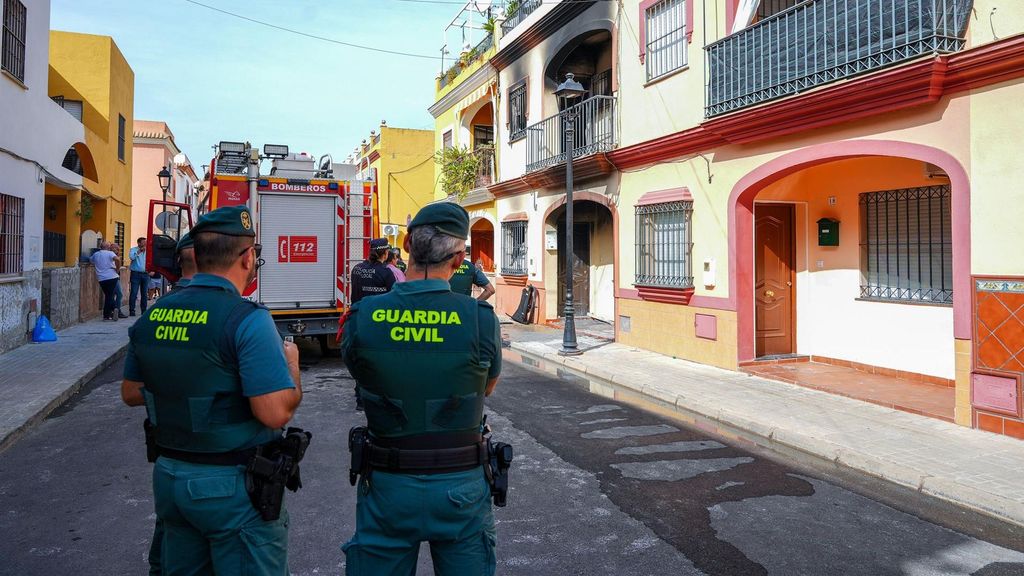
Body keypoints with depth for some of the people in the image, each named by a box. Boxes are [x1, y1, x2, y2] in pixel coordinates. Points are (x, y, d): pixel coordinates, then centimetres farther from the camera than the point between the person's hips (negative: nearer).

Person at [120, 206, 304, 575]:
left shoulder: (153, 315, 1)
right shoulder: (247, 319, -21)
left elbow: (131, 393, 14)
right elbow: (276, 413, -25)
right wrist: (291, 365, -7)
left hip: (169, 476, 7)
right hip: (233, 487, -7)